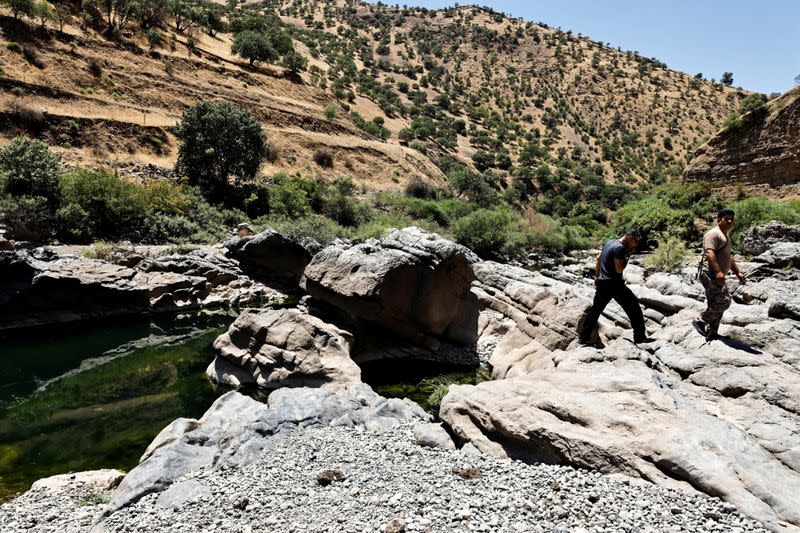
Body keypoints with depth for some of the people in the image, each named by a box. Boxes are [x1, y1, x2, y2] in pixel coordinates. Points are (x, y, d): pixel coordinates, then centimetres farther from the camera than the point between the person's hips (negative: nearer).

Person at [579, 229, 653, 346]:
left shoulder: (609, 242, 12)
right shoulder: (620, 248, -15)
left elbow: (599, 259, 19)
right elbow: (619, 269, -20)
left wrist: (597, 277, 24)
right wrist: (628, 256, -8)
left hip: (602, 283, 9)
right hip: (614, 284, -9)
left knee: (595, 310, 12)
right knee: (634, 306, 2)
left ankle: (583, 338, 13)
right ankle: (640, 337, 5)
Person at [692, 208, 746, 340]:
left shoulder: (725, 236, 26)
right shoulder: (713, 234, -8)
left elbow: (728, 258, 35)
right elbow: (709, 253, -21)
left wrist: (738, 272, 29)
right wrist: (718, 271, -30)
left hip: (718, 276, 11)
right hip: (710, 274, -10)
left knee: (715, 304, 10)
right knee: (724, 300, -19)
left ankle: (711, 333, 15)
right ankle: (700, 321, -10)